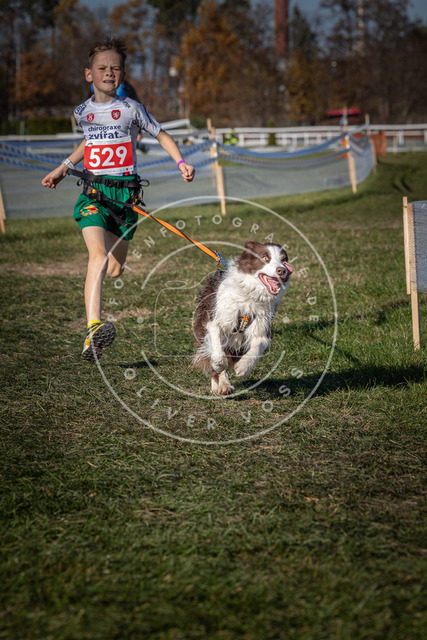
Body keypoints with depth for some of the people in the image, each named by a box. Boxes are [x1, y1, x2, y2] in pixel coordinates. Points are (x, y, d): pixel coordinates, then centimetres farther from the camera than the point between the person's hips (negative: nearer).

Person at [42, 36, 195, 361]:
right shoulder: (82, 111, 9)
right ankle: (93, 330, -34)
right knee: (98, 258, -23)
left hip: (126, 192, 0)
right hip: (93, 191, 0)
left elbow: (161, 135, 11)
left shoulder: (131, 109, 0)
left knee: (115, 270, 7)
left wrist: (181, 162, -4)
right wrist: (63, 168, 28)